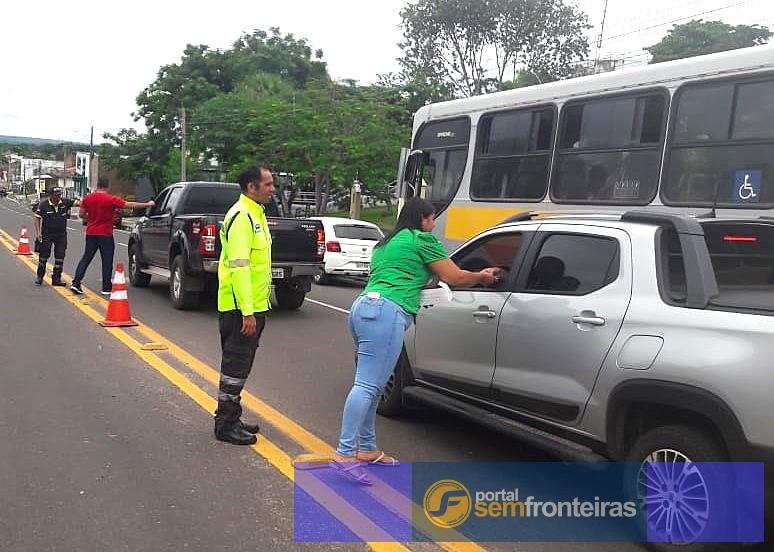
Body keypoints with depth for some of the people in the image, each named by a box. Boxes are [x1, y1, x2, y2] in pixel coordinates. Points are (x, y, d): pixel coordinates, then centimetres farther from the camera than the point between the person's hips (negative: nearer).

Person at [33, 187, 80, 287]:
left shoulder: (65, 202, -2)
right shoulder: (43, 205, -8)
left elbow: (76, 203, -9)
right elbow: (37, 219, -4)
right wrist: (37, 233, -10)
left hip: (61, 234, 3)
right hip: (46, 234, -3)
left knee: (60, 256, 2)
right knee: (44, 255, 4)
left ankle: (56, 278, 11)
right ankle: (39, 277, 21)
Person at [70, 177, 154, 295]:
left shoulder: (87, 198, 1)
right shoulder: (111, 199, -12)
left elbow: (81, 214, 7)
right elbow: (130, 205, -10)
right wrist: (147, 204, -2)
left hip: (91, 233, 4)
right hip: (105, 234, -4)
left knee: (86, 258, 13)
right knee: (107, 261, 3)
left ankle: (76, 283, 7)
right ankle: (106, 288, 6)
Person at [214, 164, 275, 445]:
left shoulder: (255, 213, 16)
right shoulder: (241, 216, -17)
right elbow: (239, 266, -23)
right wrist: (247, 312, -26)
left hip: (253, 305, 10)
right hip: (240, 307, -10)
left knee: (240, 366, 17)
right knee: (235, 366, -2)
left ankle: (232, 418, 27)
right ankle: (226, 424, 7)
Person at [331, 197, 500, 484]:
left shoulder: (387, 243, 30)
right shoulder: (422, 240, 5)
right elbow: (454, 278, 8)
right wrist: (482, 277, 26)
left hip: (363, 307, 9)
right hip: (386, 311, -9)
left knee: (371, 385, 13)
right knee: (367, 385, -14)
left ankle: (367, 449, 18)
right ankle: (345, 453, -18)